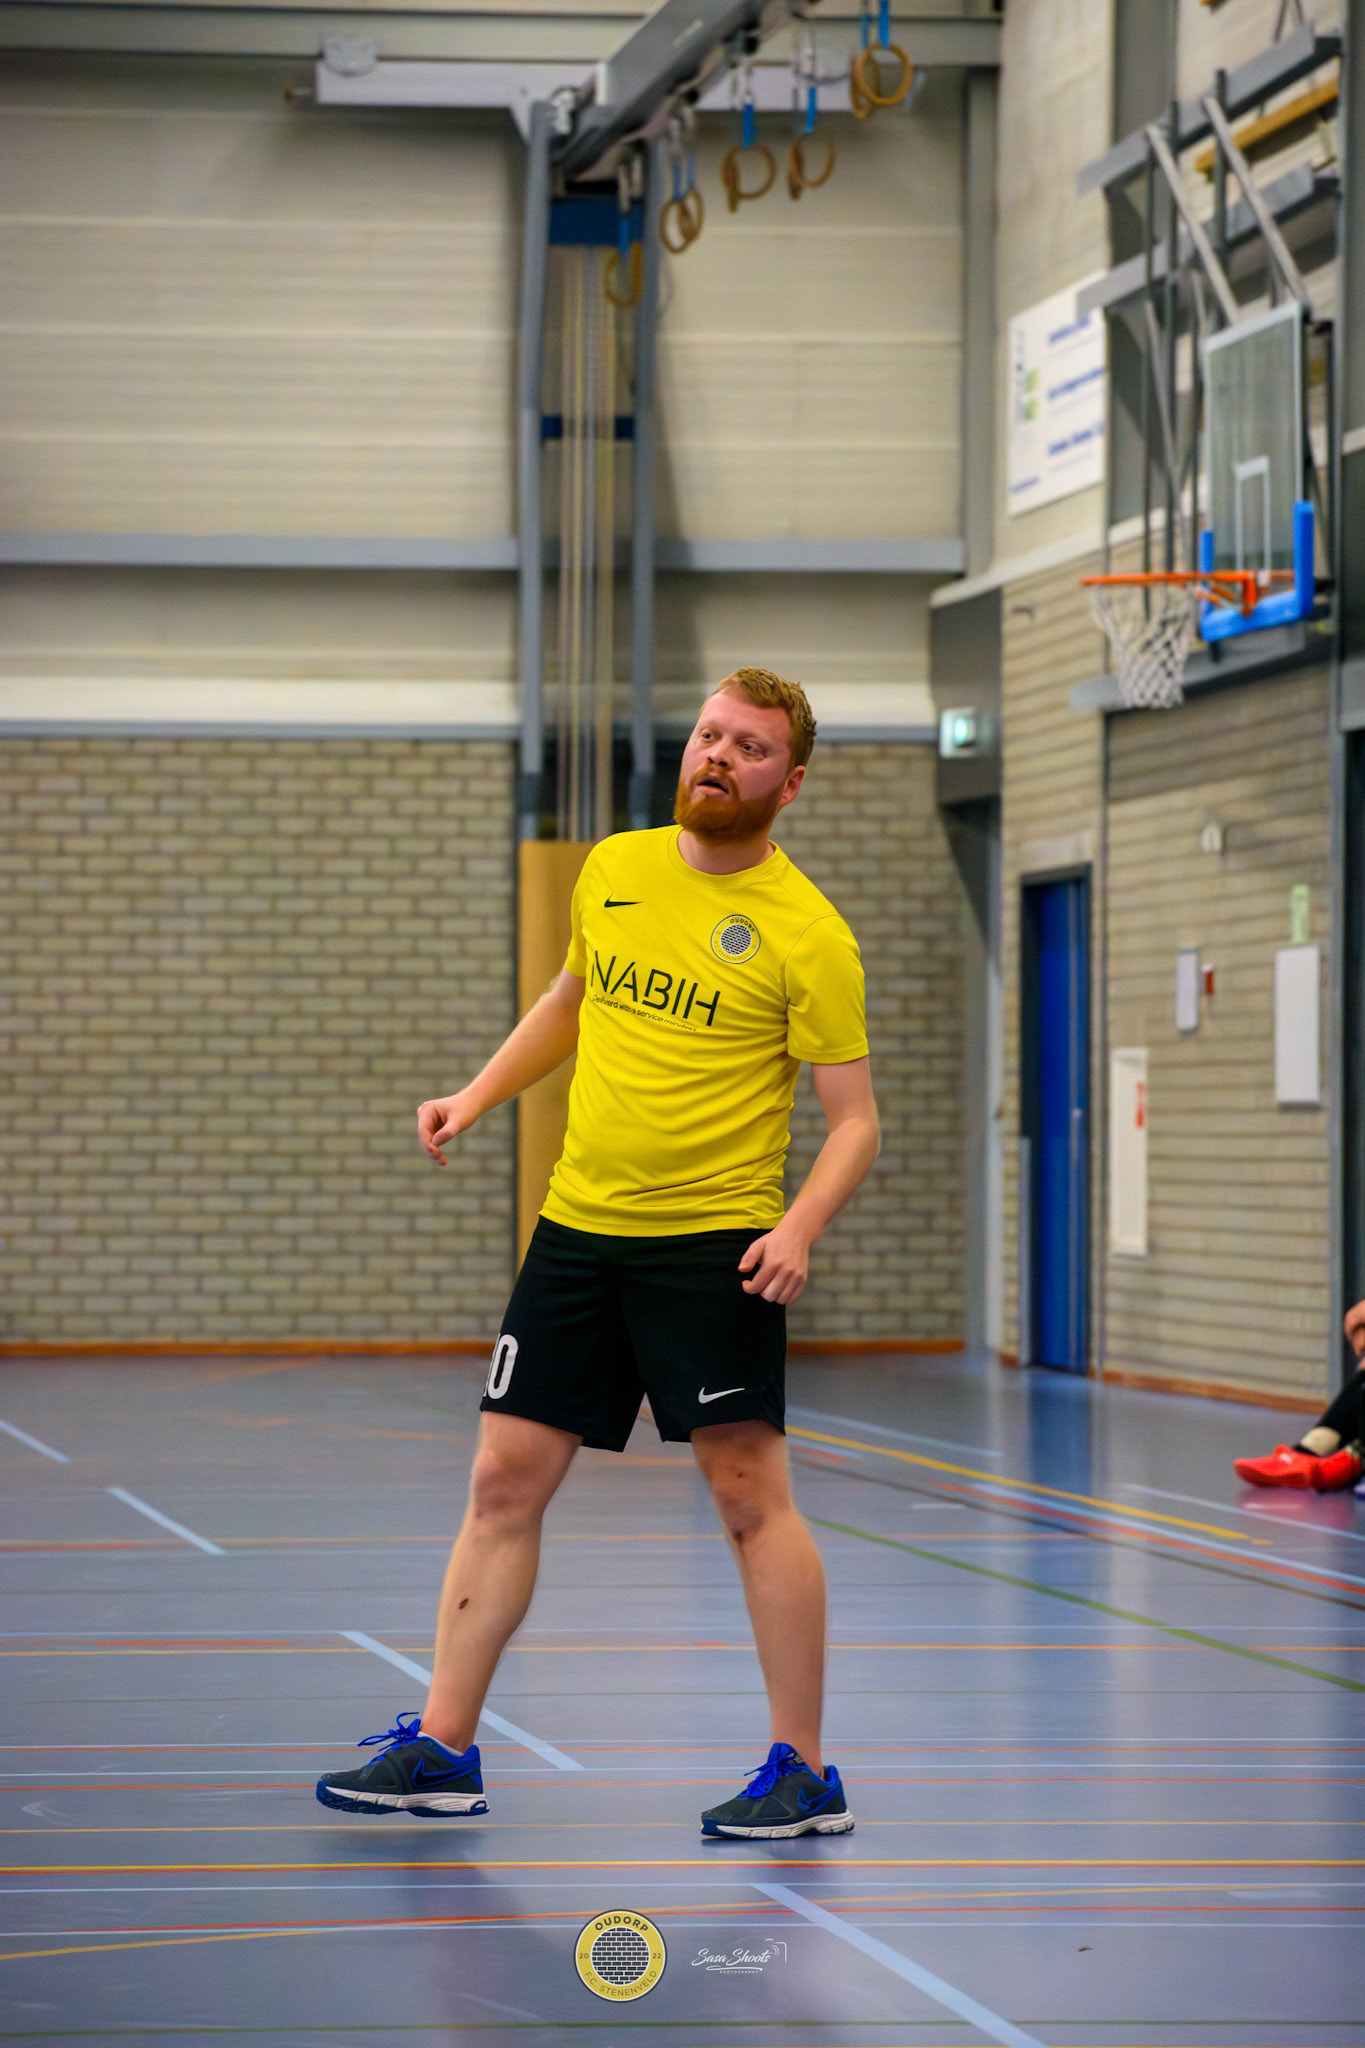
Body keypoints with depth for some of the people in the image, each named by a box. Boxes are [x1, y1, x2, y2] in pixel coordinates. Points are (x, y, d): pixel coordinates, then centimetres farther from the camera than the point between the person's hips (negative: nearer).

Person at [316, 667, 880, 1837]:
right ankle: (442, 1749, 11)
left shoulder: (805, 935, -9)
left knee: (749, 1492, -6)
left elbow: (855, 1121, -8)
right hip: (579, 1227, 5)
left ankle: (803, 1774, 3)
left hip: (714, 1247, -5)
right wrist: (479, 1096, 16)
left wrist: (801, 1228, -24)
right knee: (505, 1479, 5)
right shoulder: (614, 872, 7)